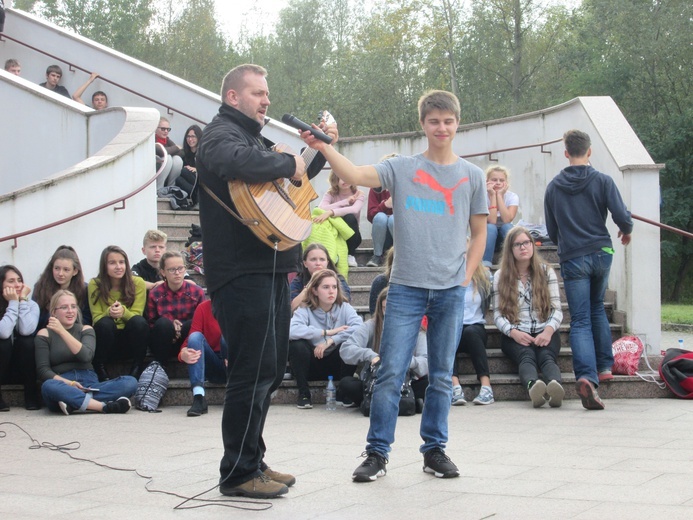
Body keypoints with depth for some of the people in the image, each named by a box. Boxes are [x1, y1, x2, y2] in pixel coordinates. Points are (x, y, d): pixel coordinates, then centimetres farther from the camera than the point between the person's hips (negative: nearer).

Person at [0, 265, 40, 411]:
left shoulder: (31, 305, -6)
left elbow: (26, 330, -27)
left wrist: (23, 300, -20)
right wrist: (13, 303, -23)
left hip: (23, 369, 1)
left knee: (27, 340, -26)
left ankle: (31, 395, -15)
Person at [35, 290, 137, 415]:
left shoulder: (86, 330, 16)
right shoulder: (44, 334, 11)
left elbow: (86, 356, -5)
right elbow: (43, 370, -2)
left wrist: (62, 331, -12)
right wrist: (69, 383, -18)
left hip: (89, 386, 3)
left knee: (130, 382, -22)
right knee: (49, 386, -39)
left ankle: (76, 403, -34)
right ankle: (104, 406, -39)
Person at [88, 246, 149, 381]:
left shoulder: (137, 283, -6)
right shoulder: (95, 285, -6)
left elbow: (136, 315, -9)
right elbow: (96, 318, -9)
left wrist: (123, 312, -34)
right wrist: (109, 312, -34)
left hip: (130, 338, 0)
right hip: (106, 339, 0)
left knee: (139, 322, -30)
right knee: (104, 323, -32)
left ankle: (138, 367, -12)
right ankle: (100, 369, -13)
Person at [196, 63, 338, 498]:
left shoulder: (257, 137, 24)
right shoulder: (221, 135, -7)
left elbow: (295, 182, 35)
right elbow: (243, 163, -32)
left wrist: (321, 150, 23)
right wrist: (288, 163, -17)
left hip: (272, 267, 10)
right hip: (242, 271, -10)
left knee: (271, 369, 14)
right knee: (254, 370, -10)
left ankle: (253, 461, 22)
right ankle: (239, 473, -4)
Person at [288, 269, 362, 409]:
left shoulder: (344, 308, -3)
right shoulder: (305, 310, -8)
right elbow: (291, 330, -30)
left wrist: (331, 341, -29)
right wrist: (326, 332, -28)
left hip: (336, 365, 1)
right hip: (313, 365, -1)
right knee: (296, 345, -28)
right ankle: (303, 393, -10)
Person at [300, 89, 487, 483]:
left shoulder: (471, 176, 7)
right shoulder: (403, 169, 2)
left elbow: (479, 232, 13)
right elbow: (356, 175, -13)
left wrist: (466, 277, 3)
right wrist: (324, 147, -27)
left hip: (451, 291, 1)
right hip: (406, 287, -1)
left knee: (442, 376, 8)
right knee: (391, 373, -3)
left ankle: (435, 449, 19)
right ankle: (377, 452, 4)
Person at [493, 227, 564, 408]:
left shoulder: (546, 271, 13)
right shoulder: (500, 276, 11)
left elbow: (557, 309, 6)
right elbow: (498, 314, 3)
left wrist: (549, 330, -15)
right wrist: (514, 333, -17)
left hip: (544, 332, 1)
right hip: (514, 336, -1)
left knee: (546, 356, -33)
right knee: (527, 356, -35)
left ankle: (555, 384, -66)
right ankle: (533, 386, -68)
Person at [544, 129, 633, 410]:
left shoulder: (554, 187, 4)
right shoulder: (603, 181, -3)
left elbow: (551, 231, 10)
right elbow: (621, 215, -9)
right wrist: (627, 231, 13)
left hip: (572, 258, -1)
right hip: (601, 253, 1)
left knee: (580, 320, -4)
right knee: (597, 307, 24)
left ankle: (586, 375, -24)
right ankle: (604, 366, 24)